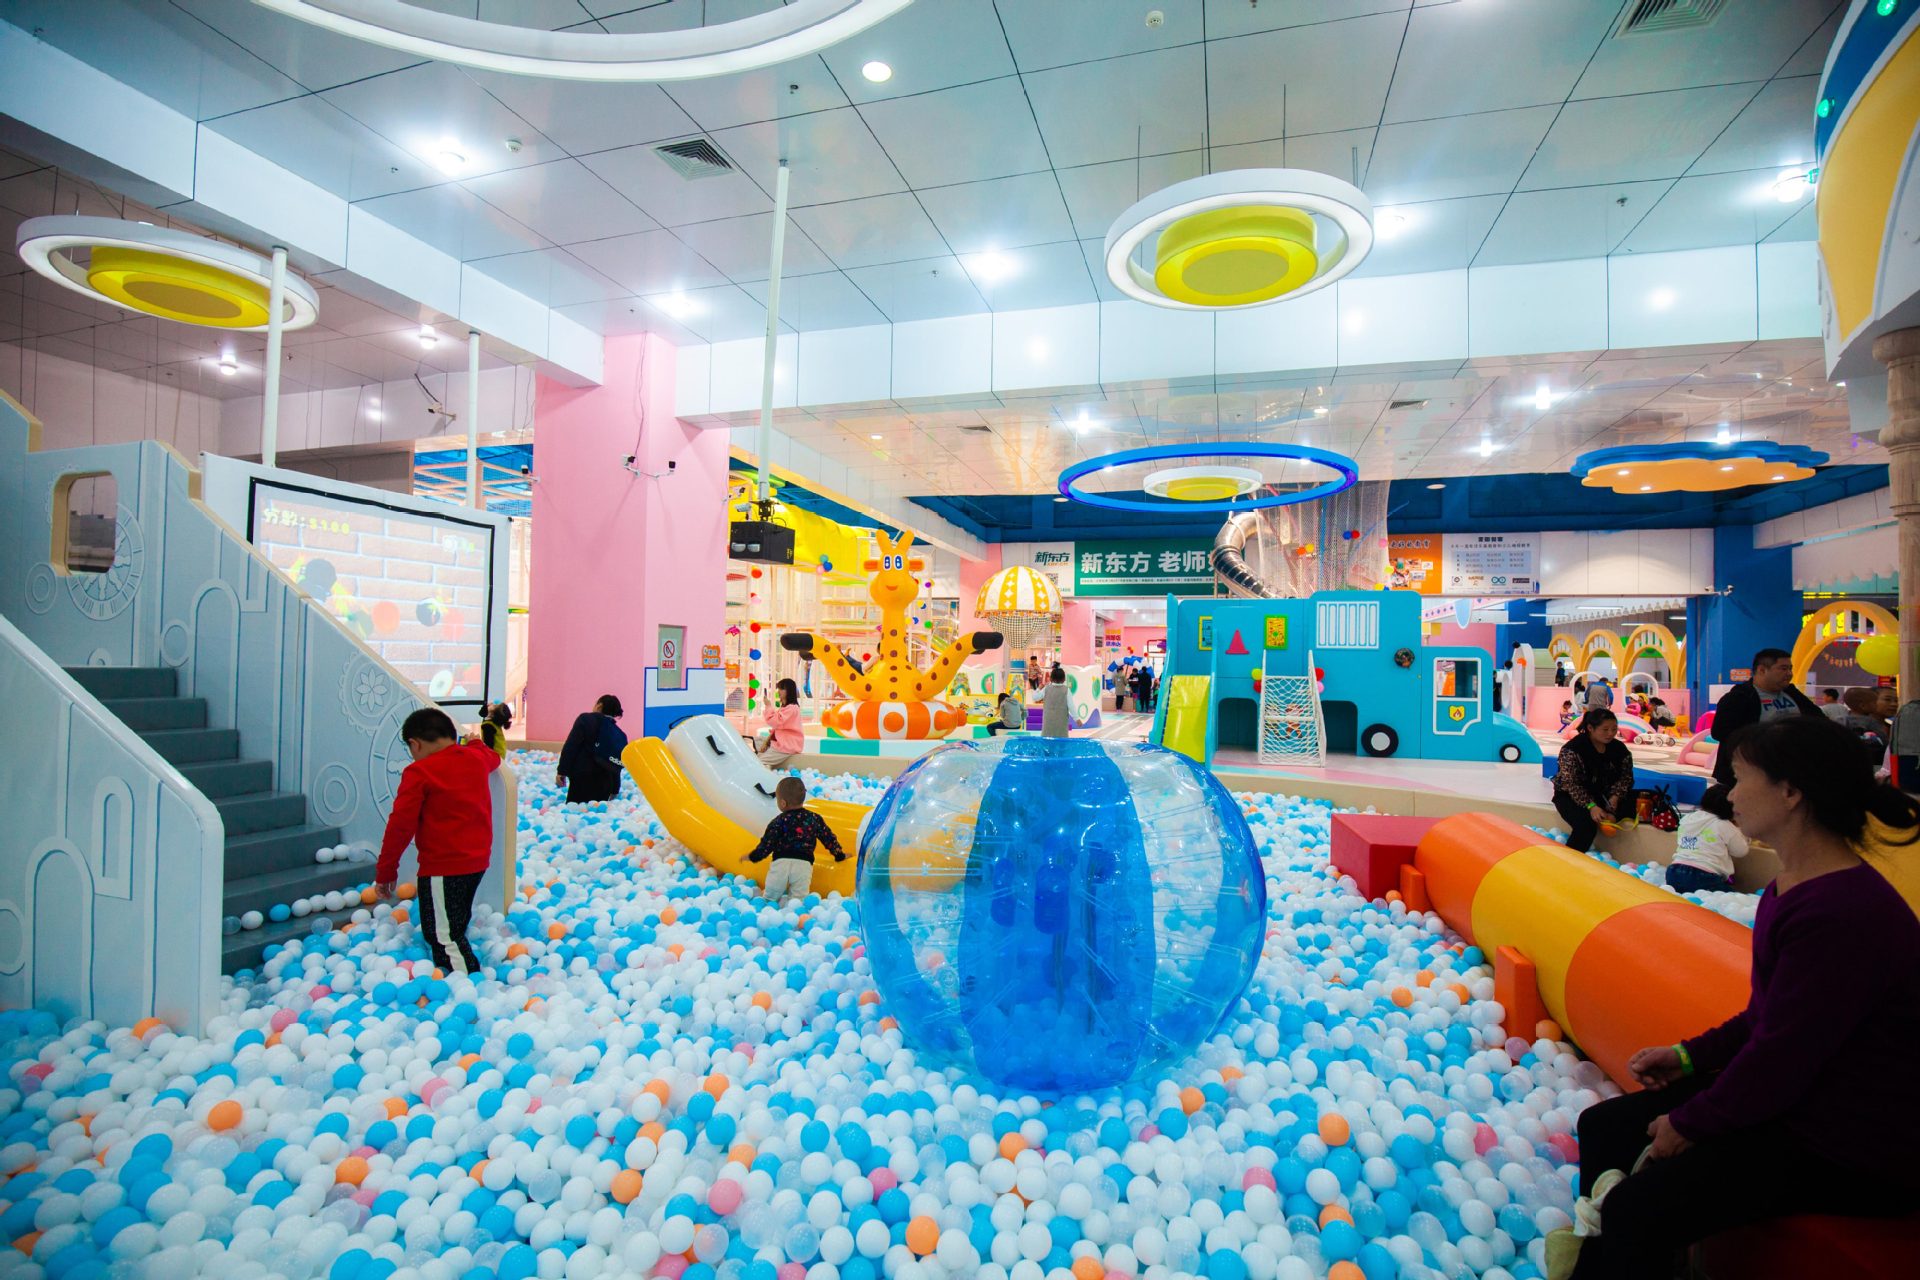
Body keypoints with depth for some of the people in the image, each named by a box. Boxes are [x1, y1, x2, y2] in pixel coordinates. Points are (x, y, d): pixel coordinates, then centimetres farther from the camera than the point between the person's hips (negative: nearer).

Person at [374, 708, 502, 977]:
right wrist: (474, 743, 47)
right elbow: (493, 756, 31)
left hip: (442, 867, -8)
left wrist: (385, 872, -5)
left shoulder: (418, 773, -13)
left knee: (443, 936, -3)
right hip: (478, 861, 8)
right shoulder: (477, 758, 4)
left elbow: (401, 825, -12)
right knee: (455, 927, 21)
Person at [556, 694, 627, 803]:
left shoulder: (586, 719, 0)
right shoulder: (618, 735, 15)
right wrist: (614, 790, 25)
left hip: (582, 778, -5)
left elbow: (570, 746, -10)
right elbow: (616, 768, 17)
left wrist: (562, 771, -8)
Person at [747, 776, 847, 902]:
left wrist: (753, 857, 24)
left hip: (780, 862, -1)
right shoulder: (814, 819, 15)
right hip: (804, 863, 1)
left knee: (771, 896, 11)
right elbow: (828, 838, 21)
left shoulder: (778, 822, 6)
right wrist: (839, 855, 35)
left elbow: (767, 844, 6)